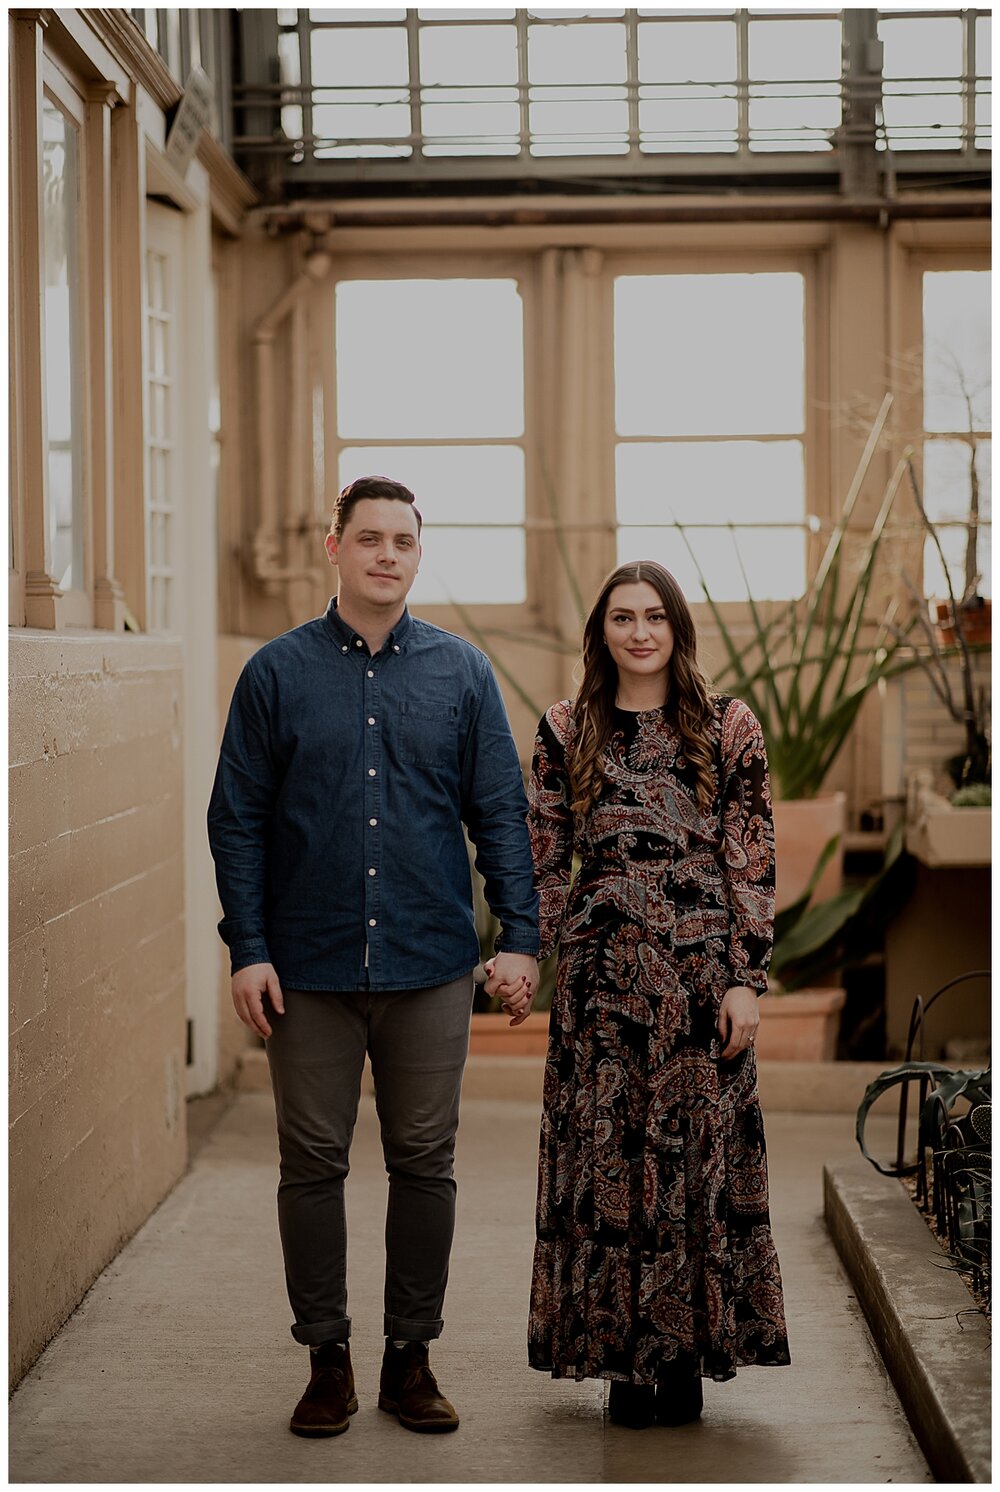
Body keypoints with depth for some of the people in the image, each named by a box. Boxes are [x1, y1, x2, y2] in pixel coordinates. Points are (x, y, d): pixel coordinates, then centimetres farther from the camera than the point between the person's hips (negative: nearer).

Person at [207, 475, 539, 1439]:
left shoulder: (461, 673, 6)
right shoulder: (278, 673, 2)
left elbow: (501, 812, 6)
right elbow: (238, 818, 2)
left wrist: (519, 937, -3)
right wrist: (247, 947, -5)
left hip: (428, 963, 1)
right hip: (310, 967, -1)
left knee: (425, 1164, 6)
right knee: (313, 1164, 5)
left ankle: (411, 1358, 18)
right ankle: (327, 1360, 17)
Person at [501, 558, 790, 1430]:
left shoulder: (729, 729, 3)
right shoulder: (567, 732, 7)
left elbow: (753, 864, 0)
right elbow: (544, 859, 8)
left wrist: (746, 979, -6)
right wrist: (573, 954, 0)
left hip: (703, 971, -1)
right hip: (602, 979, 1)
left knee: (699, 1154, 1)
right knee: (607, 1158, 1)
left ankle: (686, 1357, 10)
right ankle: (626, 1358, 10)